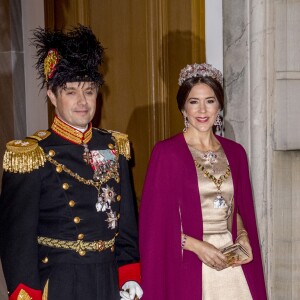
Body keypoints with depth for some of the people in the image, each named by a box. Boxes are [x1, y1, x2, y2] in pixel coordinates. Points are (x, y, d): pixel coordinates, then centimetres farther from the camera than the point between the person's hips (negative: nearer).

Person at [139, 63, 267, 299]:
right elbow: (155, 219, -8)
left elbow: (243, 210, 14)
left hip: (232, 262, 4)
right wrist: (195, 245, -15)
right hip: (188, 268, -4)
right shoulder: (166, 152, -7)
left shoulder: (235, 152, 7)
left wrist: (243, 239, -3)